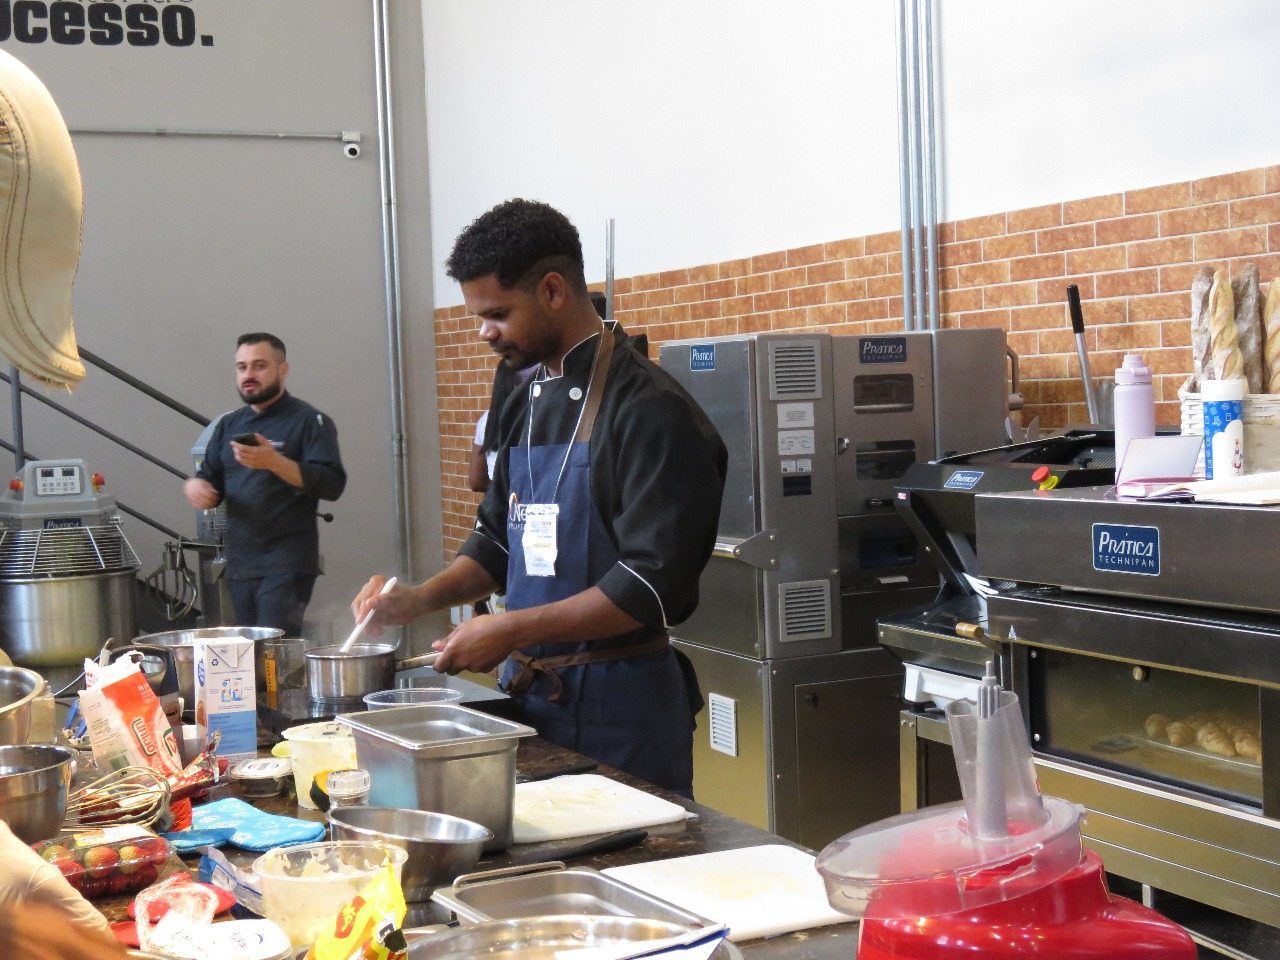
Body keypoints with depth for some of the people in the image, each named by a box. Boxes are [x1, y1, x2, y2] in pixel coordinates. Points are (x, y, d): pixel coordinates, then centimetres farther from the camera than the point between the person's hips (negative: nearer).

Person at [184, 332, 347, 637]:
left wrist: (274, 462, -25)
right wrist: (195, 485, -3)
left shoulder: (309, 421, -3)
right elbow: (210, 480, 22)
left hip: (287, 564, -6)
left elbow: (332, 484, -14)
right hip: (239, 563, 7)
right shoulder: (229, 425, 16)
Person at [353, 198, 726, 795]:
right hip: (529, 697, 8)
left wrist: (512, 631, -21)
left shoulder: (649, 409, -16)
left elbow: (652, 585, -21)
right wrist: (419, 600, 4)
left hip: (620, 710, -8)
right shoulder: (528, 405, 11)